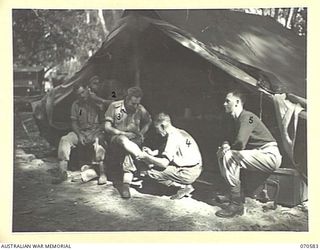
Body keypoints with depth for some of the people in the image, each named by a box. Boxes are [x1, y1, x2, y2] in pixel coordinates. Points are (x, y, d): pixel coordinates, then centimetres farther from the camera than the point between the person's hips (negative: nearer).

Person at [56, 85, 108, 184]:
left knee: (98, 140, -38)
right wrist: (79, 135, -6)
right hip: (81, 131, 4)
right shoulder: (76, 104, 10)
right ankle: (62, 171, -23)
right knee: (64, 140, -19)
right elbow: (74, 123, 9)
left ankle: (102, 173, -36)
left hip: (96, 131, -4)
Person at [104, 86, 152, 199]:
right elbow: (107, 127, -4)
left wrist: (141, 133, 6)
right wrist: (122, 133, -15)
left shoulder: (141, 109, 0)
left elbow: (148, 122, 21)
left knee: (129, 152, -32)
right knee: (124, 141, -38)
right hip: (116, 137, -1)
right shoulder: (114, 106, -5)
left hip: (134, 139, 1)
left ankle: (126, 184, -33)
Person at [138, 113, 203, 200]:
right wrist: (152, 153, 15)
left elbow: (164, 163, -19)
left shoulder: (172, 136, -15)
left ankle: (184, 187, -4)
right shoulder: (180, 132, 12)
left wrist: (146, 157, -7)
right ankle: (186, 186, 9)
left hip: (187, 173, -9)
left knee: (152, 172, -10)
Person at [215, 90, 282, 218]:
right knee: (222, 155, 2)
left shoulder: (247, 117, -13)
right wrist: (225, 145, -4)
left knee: (229, 156, -25)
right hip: (259, 155, 9)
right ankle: (232, 193, -2)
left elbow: (240, 143, -25)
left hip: (270, 155, -9)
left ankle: (236, 204, -22)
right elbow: (236, 142, 19)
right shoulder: (236, 119, 16)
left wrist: (227, 149, -6)